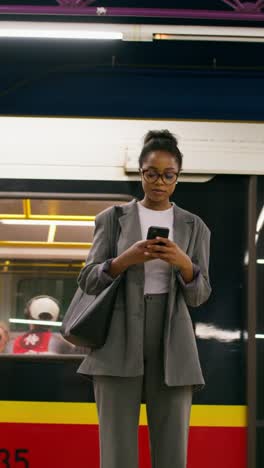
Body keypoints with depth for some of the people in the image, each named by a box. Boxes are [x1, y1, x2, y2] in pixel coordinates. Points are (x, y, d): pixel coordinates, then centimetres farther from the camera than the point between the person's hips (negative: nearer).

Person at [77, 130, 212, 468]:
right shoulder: (112, 219, 7)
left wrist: (183, 264, -16)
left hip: (172, 342, 1)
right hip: (120, 340, -1)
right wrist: (125, 260, -16)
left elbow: (199, 296, 5)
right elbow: (88, 282, 2)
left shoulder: (194, 227, 10)